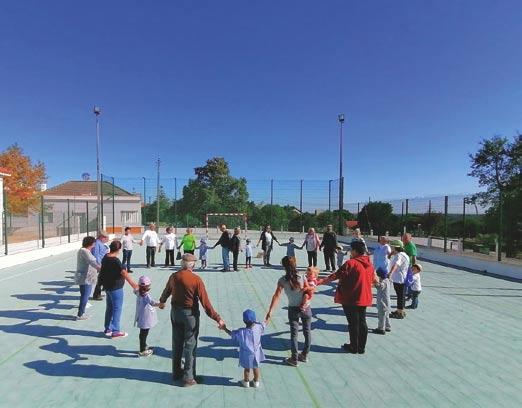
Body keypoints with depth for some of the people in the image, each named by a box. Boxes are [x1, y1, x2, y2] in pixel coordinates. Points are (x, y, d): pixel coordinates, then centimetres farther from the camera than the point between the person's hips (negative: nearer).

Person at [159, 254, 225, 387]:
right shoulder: (196, 279, -19)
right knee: (190, 345, 7)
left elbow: (166, 291, 16)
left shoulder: (174, 276, -4)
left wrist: (162, 301, 39)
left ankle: (176, 373, 35)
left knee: (176, 344, 20)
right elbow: (205, 302, -21)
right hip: (190, 314, -5)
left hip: (175, 312, 6)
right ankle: (188, 378, 14)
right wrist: (217, 318, -16)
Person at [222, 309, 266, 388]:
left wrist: (225, 329, 5)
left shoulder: (240, 332, -27)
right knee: (256, 368, 23)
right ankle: (256, 382, 40)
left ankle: (246, 382, 42)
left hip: (246, 355, -1)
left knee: (246, 369, 22)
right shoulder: (258, 327, -23)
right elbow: (264, 324, -2)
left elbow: (232, 334, -9)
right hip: (256, 354, 2)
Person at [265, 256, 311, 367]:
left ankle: (294, 359, 22)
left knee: (294, 334, 13)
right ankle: (305, 355, 34)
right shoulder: (302, 277, -13)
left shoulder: (282, 280, -15)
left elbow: (276, 296, -20)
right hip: (305, 308, 1)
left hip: (293, 310, -1)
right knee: (307, 332, 19)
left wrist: (270, 312, -21)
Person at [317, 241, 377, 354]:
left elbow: (335, 276, -21)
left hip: (350, 299, -6)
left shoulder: (351, 263, -19)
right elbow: (373, 280, 16)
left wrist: (320, 282, -16)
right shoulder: (370, 264, 3)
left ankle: (354, 347, 19)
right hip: (364, 298, 7)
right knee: (362, 322, 15)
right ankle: (362, 347, 24)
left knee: (353, 323, 6)